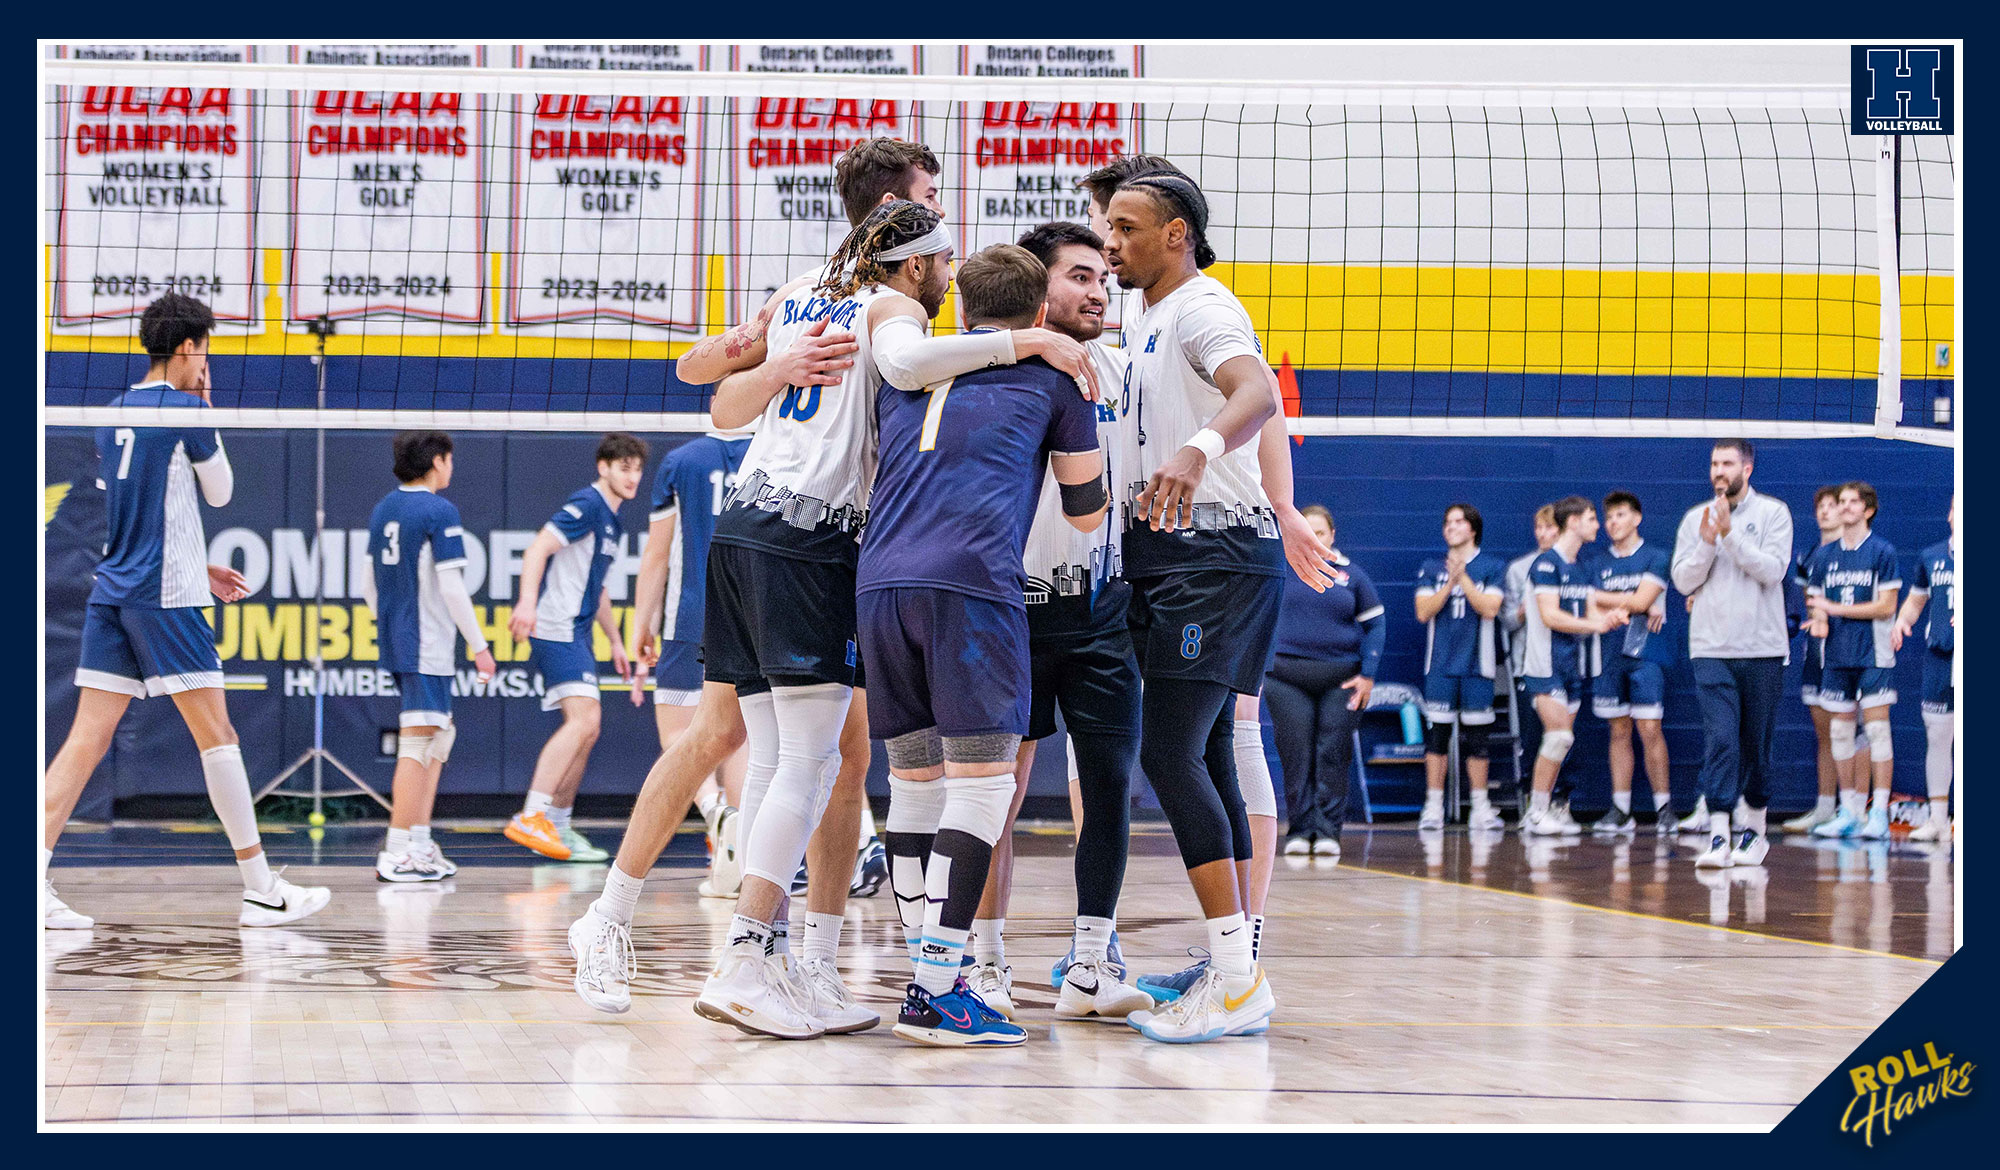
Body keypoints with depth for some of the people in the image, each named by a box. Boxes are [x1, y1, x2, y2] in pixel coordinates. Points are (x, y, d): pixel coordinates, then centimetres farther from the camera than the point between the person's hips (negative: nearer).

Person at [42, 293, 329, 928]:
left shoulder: (113, 413, 14)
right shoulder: (185, 409, -8)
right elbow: (219, 492, 4)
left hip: (111, 591, 7)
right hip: (166, 595, -7)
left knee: (87, 739, 2)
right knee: (217, 736, -1)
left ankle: (34, 882, -7)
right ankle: (261, 889, 2)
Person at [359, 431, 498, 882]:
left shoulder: (382, 510, 13)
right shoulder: (439, 512, -11)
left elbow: (368, 585, 18)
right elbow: (452, 588, -16)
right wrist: (479, 646, -10)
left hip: (394, 641, 9)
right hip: (428, 646, -9)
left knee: (440, 734, 17)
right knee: (417, 745, -7)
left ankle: (420, 842, 16)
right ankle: (398, 856, -8)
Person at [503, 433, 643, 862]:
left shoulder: (611, 519, 20)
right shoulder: (586, 505, -9)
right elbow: (537, 550, -20)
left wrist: (616, 641, 31)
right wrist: (528, 602, -33)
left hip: (577, 632, 10)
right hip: (556, 627, -10)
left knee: (585, 730, 11)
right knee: (583, 718, -21)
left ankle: (559, 826, 17)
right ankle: (531, 818, -27)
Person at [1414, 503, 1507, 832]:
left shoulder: (1493, 567, 5)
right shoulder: (1431, 570, 10)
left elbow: (1490, 608, -8)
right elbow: (1423, 612, -1)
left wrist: (1463, 578, -15)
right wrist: (1449, 583, -13)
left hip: (1476, 665, -1)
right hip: (1440, 665, 1)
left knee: (1476, 737, 1)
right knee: (1437, 735, -2)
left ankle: (1481, 808, 8)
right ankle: (1433, 807, 2)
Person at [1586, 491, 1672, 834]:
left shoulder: (1655, 558, 2)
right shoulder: (1598, 565, 13)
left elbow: (1641, 600, -9)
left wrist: (1597, 597, 1)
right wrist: (1636, 609, -8)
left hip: (1644, 654, -4)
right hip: (1609, 656, 4)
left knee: (1650, 730, -9)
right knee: (1619, 732, 5)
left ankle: (1664, 808, -2)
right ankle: (1621, 811, 6)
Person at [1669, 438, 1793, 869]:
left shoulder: (1773, 513, 1)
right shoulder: (1695, 519, 10)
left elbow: (1772, 570, -11)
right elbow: (1682, 579, 5)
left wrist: (1730, 533, -18)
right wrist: (1707, 543, -11)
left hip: (1763, 650, -1)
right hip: (1711, 650, 1)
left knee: (1757, 744, 7)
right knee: (1720, 740, -9)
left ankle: (1756, 829, 20)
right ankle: (1718, 837, -14)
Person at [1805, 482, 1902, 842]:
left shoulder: (1882, 552, -3)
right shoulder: (1824, 555, 11)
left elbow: (1886, 606, -8)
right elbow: (1815, 601, 17)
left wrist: (1834, 608, -11)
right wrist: (1818, 620, -7)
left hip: (1873, 653, -5)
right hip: (1836, 655, 5)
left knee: (1877, 728, -7)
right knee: (1841, 731, 6)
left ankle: (1879, 814, -7)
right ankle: (1849, 813, 12)